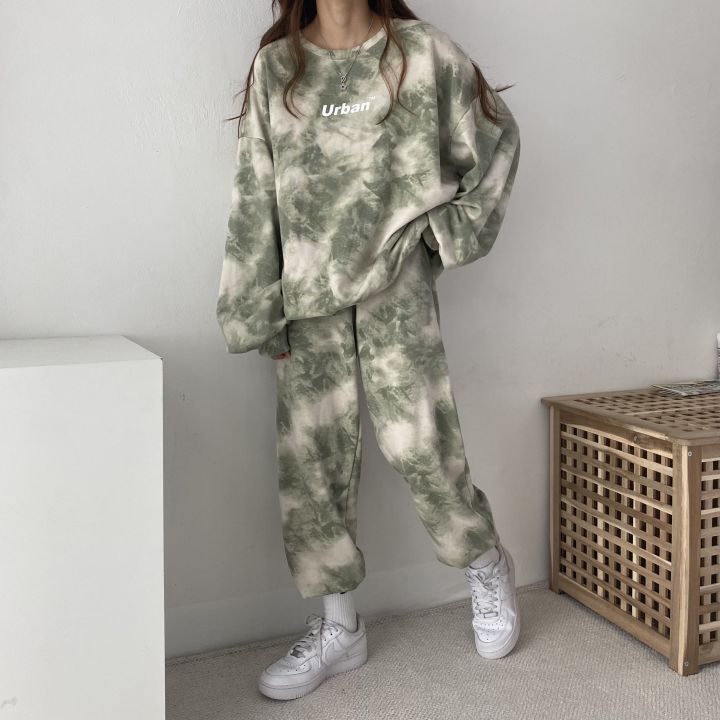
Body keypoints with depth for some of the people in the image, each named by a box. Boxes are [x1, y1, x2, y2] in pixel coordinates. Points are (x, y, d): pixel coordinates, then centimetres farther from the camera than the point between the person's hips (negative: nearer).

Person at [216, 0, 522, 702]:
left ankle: (488, 568, 25)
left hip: (397, 284, -2)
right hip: (309, 296, 2)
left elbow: (497, 137, 15)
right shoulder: (275, 65, 7)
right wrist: (259, 315, 0)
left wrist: (453, 229, 7)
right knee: (309, 457, 1)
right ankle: (338, 627, 17)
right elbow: (255, 198, 4)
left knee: (420, 445, -5)